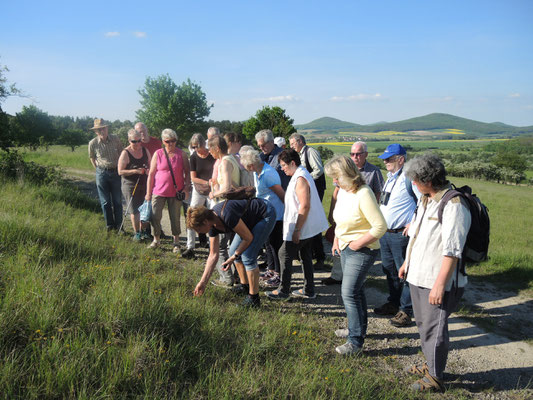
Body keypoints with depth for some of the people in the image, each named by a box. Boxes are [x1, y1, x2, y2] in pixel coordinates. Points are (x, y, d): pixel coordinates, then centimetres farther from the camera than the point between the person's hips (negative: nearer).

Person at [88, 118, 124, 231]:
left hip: (115, 172, 1)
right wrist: (99, 170, 9)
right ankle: (109, 226, 15)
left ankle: (118, 226, 14)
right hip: (102, 174, 0)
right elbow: (92, 158, 11)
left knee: (117, 201, 5)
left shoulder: (115, 139, -4)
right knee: (105, 202, 4)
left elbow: (121, 154, 10)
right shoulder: (93, 143, -5)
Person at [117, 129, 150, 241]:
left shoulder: (145, 151, 7)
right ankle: (136, 233, 6)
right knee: (134, 210, -4)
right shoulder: (125, 153, -9)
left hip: (144, 185, 5)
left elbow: (151, 164, 17)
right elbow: (120, 172, -12)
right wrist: (135, 171, -22)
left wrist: (148, 170, -7)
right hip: (130, 186, -5)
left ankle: (143, 231, 24)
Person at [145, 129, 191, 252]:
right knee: (155, 217, 0)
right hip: (159, 191, 1)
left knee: (175, 218, 6)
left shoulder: (181, 154, 1)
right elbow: (151, 174, 3)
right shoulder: (158, 154, 0)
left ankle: (176, 243, 18)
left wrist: (187, 188, -7)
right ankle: (156, 240, 20)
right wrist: (148, 192, 0)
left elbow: (187, 172, 5)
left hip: (176, 192, 0)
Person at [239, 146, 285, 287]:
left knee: (275, 245, -2)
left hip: (275, 215, -10)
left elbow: (282, 194, -19)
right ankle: (271, 270, 34)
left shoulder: (268, 174, -24)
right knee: (268, 243, 19)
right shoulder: (257, 172, 6)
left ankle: (279, 276, 10)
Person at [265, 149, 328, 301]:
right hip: (308, 226, 10)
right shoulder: (302, 174, 13)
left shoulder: (300, 179, -20)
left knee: (285, 254, 0)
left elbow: (305, 206, -26)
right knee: (306, 256, 16)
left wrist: (297, 230, -25)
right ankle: (309, 290, 25)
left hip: (302, 227, -10)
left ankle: (283, 291, 9)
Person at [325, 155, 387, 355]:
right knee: (355, 290, 20)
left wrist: (359, 243, -19)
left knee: (349, 293, -7)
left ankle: (355, 341, 6)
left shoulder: (363, 194, -23)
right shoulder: (343, 191, 4)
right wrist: (337, 239, 10)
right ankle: (358, 329, 37)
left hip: (362, 251, -9)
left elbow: (380, 226, -25)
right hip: (346, 248, 9)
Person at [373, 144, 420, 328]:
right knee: (389, 270, 19)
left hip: (401, 235, -9)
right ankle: (393, 303, 35)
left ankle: (405, 311, 13)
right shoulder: (390, 177, 13)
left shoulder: (409, 177, -16)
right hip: (385, 233, 9)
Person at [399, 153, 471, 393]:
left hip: (438, 283, -9)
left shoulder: (454, 206, -22)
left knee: (434, 329, 5)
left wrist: (440, 285, -24)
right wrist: (407, 262, 22)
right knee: (423, 325, 22)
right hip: (418, 275, 9)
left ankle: (435, 378, 24)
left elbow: (452, 252, -24)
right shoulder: (425, 199, 7)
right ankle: (431, 365, 42)